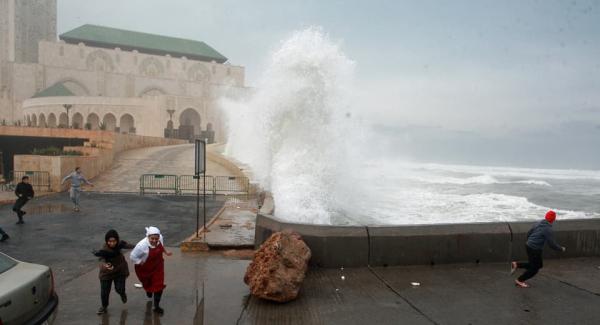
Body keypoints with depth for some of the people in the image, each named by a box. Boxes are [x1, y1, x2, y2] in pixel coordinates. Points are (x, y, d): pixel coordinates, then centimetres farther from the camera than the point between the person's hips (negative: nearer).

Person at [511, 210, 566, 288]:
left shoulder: (538, 224, 6)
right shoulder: (548, 230, -18)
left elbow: (528, 233, 14)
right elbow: (552, 244, -17)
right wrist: (561, 249, 0)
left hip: (529, 246, 8)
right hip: (535, 250, -8)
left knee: (539, 264, 21)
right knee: (534, 268, 9)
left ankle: (516, 264, 15)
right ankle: (520, 281, 17)